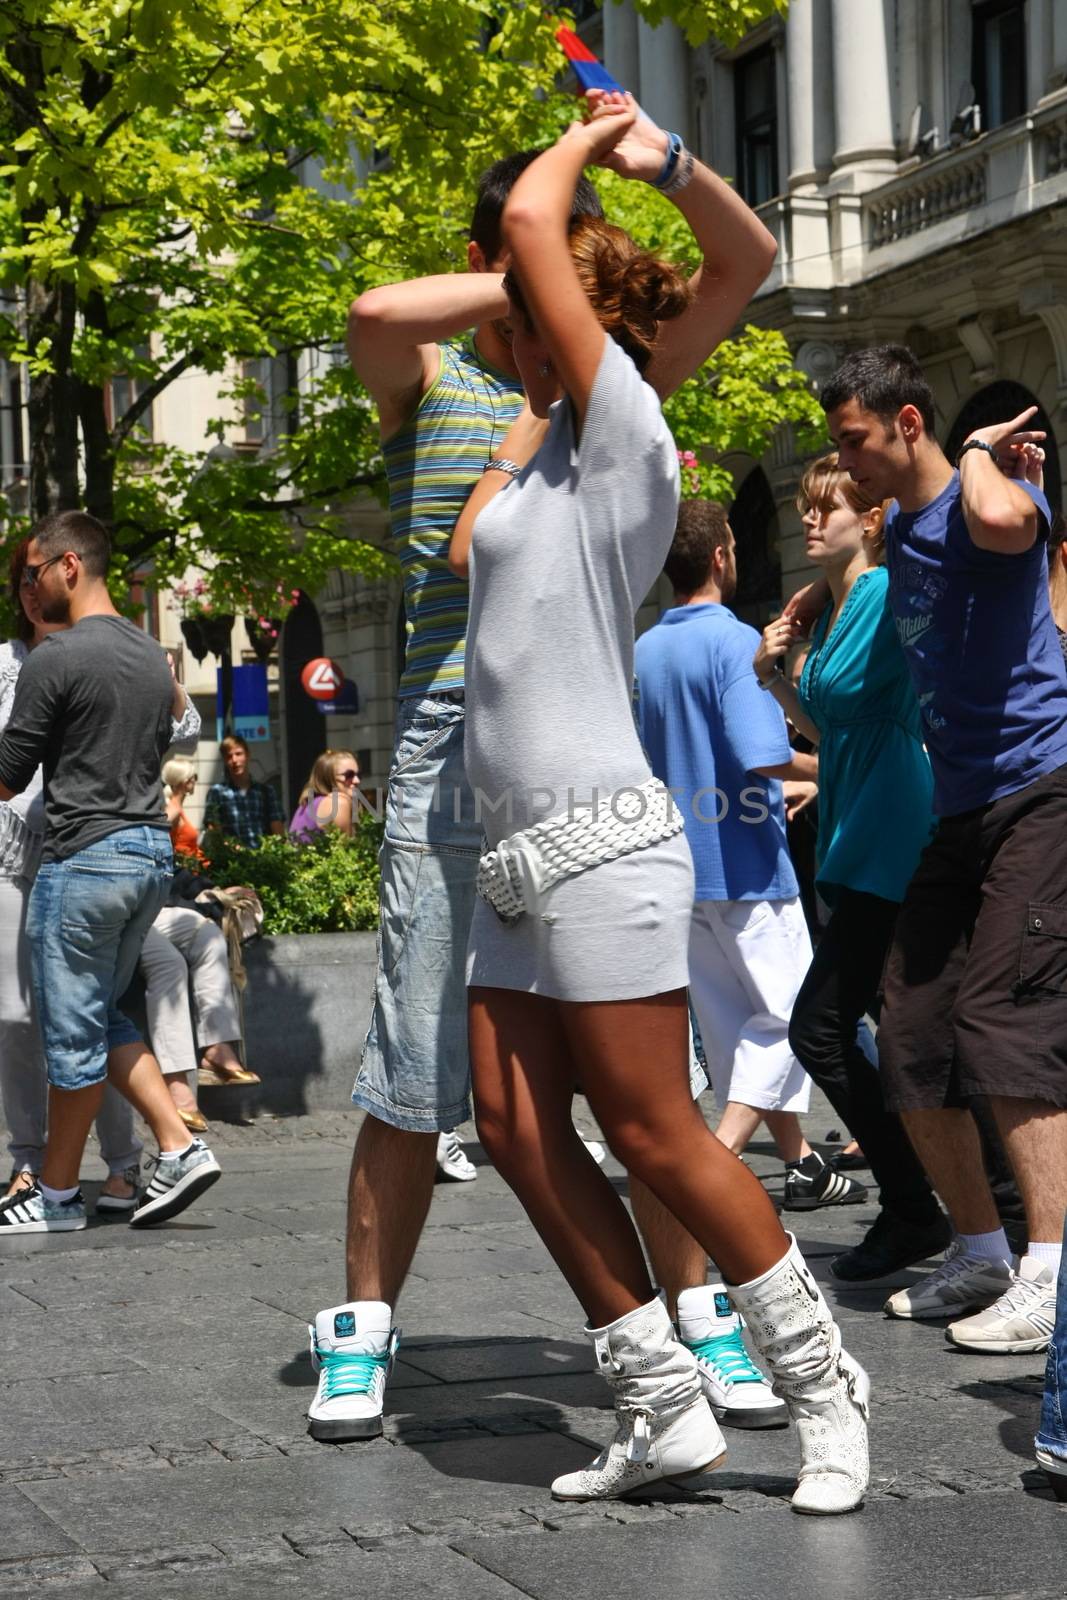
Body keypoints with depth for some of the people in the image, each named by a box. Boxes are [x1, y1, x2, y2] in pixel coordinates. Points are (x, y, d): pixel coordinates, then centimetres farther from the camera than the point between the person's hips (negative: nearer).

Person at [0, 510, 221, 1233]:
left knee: (74, 1033, 1)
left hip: (84, 855, -8)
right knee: (102, 1018, 18)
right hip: (153, 849, 8)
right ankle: (179, 1147, 9)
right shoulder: (153, 655, 13)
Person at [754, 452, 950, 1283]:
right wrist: (776, 680, 9)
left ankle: (913, 1214, -4)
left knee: (821, 1028, -11)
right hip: (858, 845, 9)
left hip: (888, 841, -9)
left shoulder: (886, 592, -8)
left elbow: (845, 692, -21)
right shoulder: (830, 611, 17)